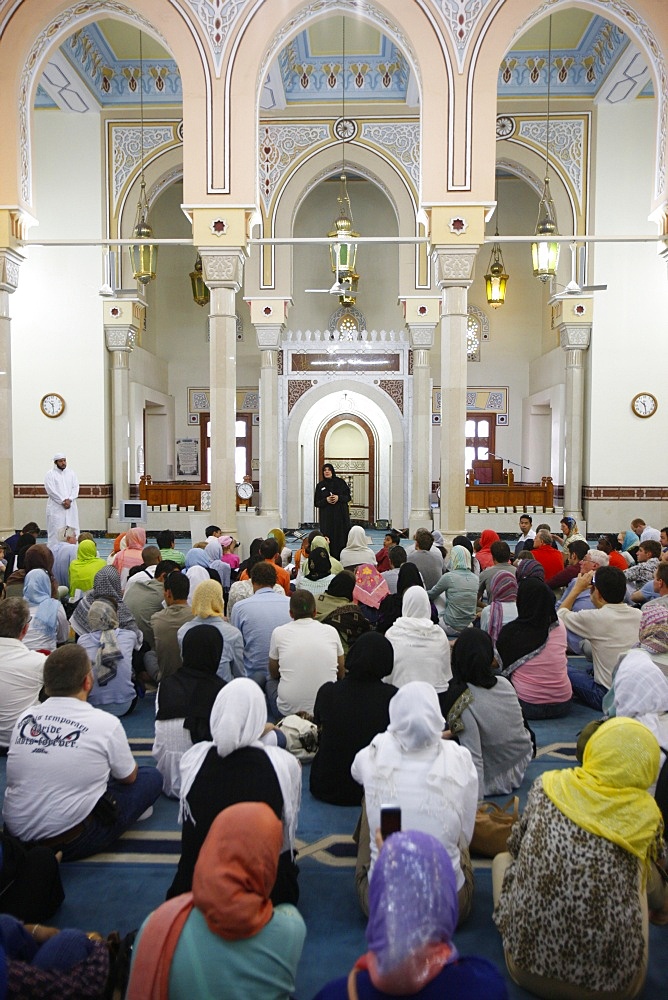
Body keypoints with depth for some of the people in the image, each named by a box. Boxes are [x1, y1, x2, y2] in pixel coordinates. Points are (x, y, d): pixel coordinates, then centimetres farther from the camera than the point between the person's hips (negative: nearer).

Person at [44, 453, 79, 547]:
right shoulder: (50, 474, 0)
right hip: (56, 507, -4)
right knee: (55, 531, -6)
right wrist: (63, 501, -13)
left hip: (70, 506, 4)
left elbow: (75, 488, 5)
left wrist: (69, 500, -10)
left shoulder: (71, 473, 13)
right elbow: (51, 490, -8)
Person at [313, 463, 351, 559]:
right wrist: (326, 500, -13)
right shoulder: (320, 485, 7)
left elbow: (348, 496, 4)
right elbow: (317, 502, 5)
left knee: (342, 536, -4)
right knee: (328, 538, -5)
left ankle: (342, 557, 1)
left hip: (341, 515, 0)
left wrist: (338, 498, -14)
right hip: (327, 517, 0)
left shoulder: (340, 482, 4)